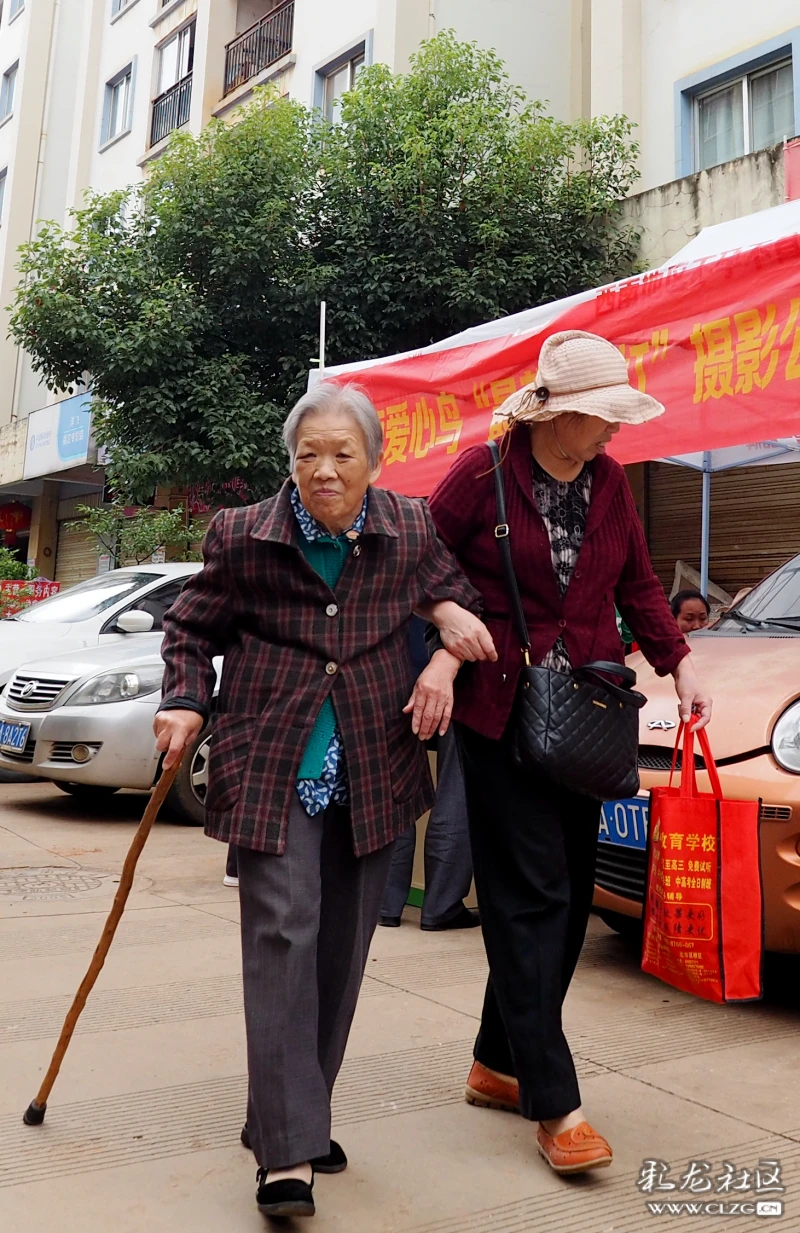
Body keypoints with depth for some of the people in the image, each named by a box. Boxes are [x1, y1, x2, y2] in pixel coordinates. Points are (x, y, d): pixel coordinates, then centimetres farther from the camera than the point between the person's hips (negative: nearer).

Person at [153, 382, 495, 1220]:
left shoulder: (411, 530, 0)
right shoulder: (242, 536, -5)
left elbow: (457, 601, 15)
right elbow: (191, 627, 7)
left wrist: (446, 656, -4)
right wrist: (185, 703, -7)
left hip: (373, 770, 3)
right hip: (271, 769, -3)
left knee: (340, 950, 9)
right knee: (283, 935, -11)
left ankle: (286, 1117, 27)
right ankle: (288, 1154, -3)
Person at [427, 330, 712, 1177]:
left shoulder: (608, 482, 7)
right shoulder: (484, 473, -8)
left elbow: (638, 584, 14)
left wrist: (679, 668, 6)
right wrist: (444, 650, -14)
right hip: (500, 713, -6)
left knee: (568, 898, 10)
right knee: (531, 899, -6)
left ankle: (499, 1063, 27)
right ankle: (553, 1105, 3)